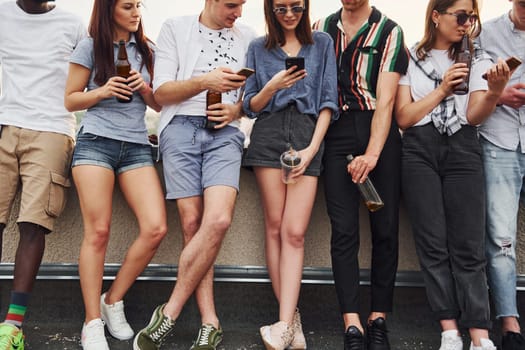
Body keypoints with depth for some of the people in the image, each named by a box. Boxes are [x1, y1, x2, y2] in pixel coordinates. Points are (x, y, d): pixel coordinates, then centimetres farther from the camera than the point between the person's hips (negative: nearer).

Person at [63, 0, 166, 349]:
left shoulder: (146, 51, 15)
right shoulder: (91, 47, 6)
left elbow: (160, 105, 17)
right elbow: (70, 100, 7)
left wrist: (145, 89, -4)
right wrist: (103, 91, -10)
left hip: (137, 147, 3)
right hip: (96, 143, -3)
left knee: (156, 228, -12)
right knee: (98, 232, -7)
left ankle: (114, 301, 7)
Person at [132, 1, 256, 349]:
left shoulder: (247, 37, 16)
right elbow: (161, 91, 2)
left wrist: (236, 110, -3)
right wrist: (205, 81, -11)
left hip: (224, 133, 1)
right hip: (181, 128, -1)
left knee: (218, 219, -20)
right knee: (192, 224, -8)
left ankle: (169, 314, -8)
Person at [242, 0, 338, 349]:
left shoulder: (322, 43, 14)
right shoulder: (259, 48, 15)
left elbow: (328, 101, 6)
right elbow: (251, 106, 11)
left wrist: (312, 148, -6)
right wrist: (272, 87, -10)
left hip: (308, 136, -1)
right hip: (269, 135, 1)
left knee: (294, 232, -11)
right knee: (275, 226, -4)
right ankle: (291, 319, 2)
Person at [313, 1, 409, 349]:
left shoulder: (389, 31, 4)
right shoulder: (322, 28, 14)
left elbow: (385, 100, -6)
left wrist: (372, 154, -18)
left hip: (380, 131, -1)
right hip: (337, 133, 1)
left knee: (386, 227, -2)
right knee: (344, 230, -6)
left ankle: (378, 319, 9)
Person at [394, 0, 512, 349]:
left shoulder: (477, 59, 11)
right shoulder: (411, 59, 9)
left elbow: (474, 116, 0)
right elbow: (403, 118, 3)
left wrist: (495, 92, -20)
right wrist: (442, 89, -5)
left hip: (463, 149, 1)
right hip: (419, 151, 0)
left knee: (469, 244, -6)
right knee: (433, 242, -4)